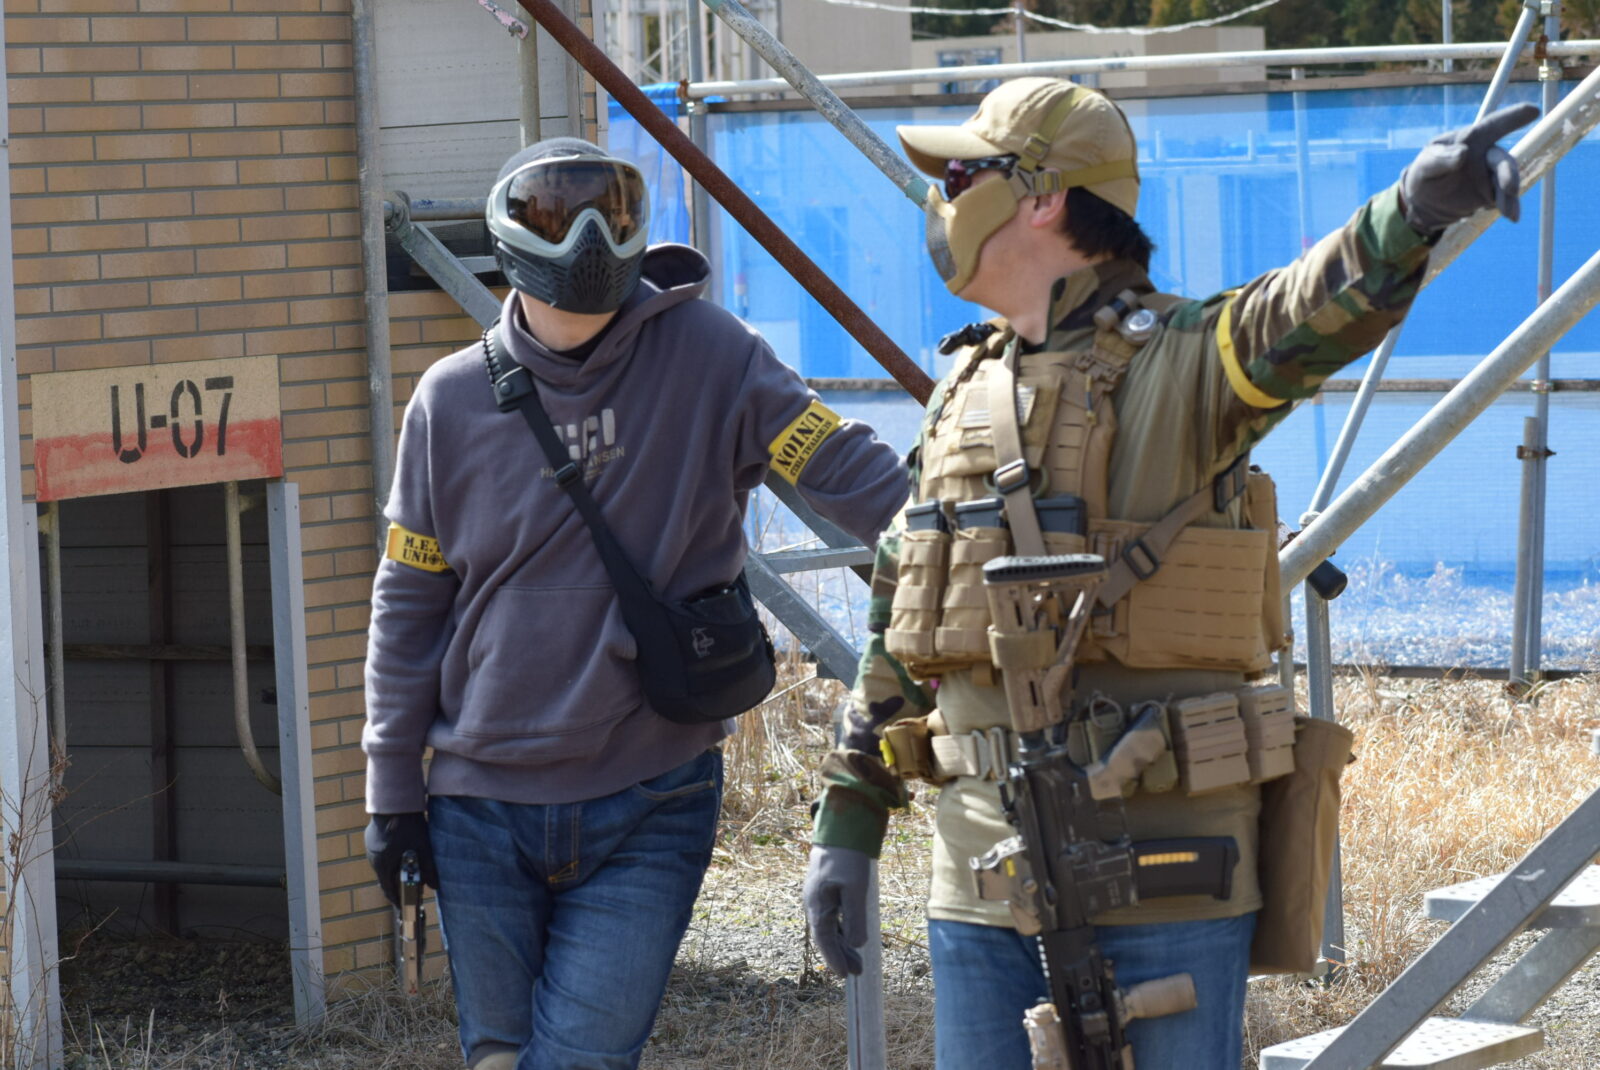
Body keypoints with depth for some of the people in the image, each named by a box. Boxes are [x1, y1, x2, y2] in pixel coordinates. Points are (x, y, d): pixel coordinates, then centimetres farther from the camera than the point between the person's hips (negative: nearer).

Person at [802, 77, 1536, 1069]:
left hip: (1164, 870, -6)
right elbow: (900, 634, 20)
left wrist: (1416, 209, -49)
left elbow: (1313, 313, -28)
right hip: (985, 869, 6)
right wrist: (847, 823, 19)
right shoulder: (965, 392, 15)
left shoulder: (1181, 359, -6)